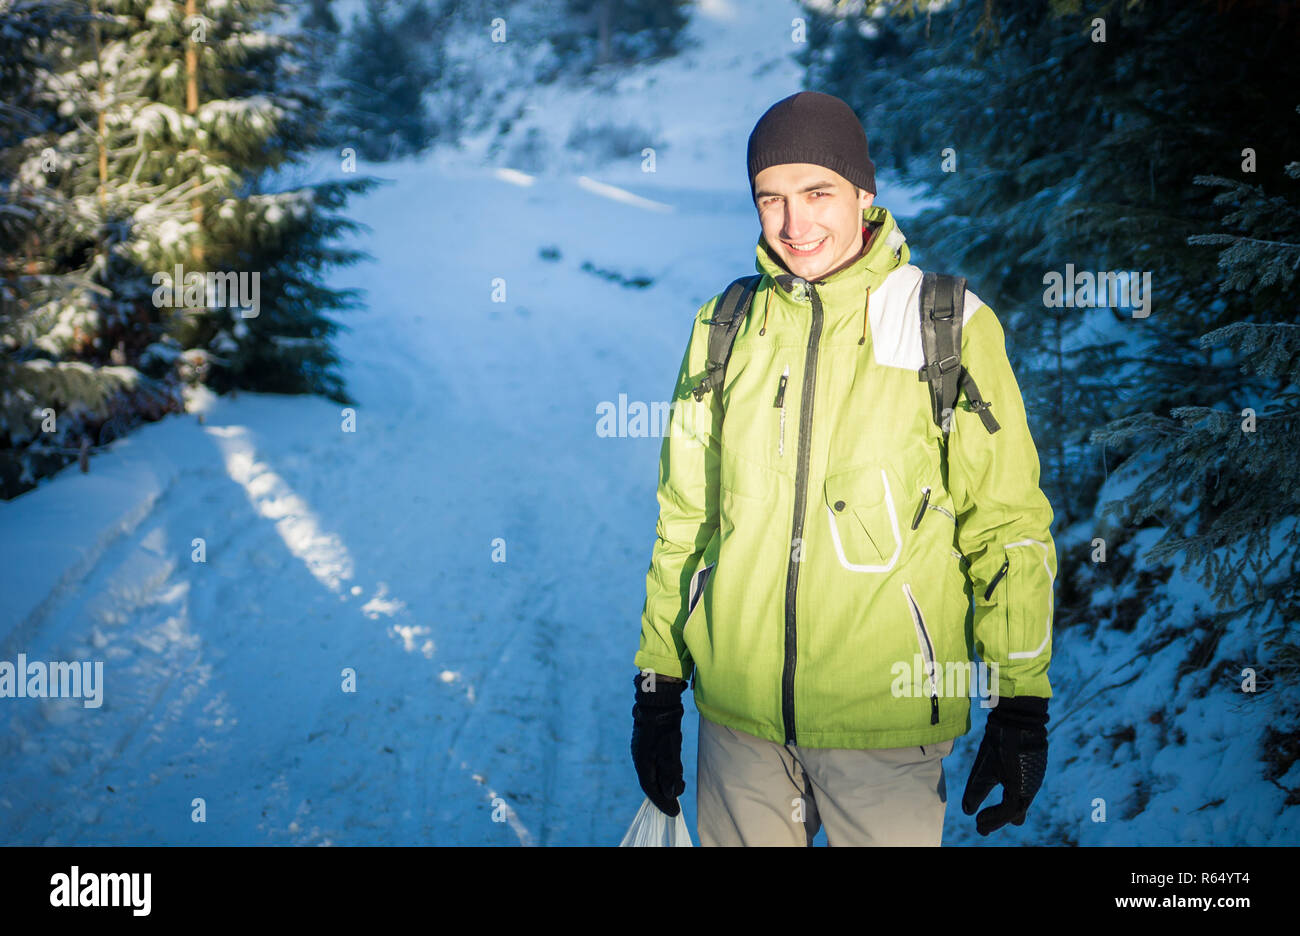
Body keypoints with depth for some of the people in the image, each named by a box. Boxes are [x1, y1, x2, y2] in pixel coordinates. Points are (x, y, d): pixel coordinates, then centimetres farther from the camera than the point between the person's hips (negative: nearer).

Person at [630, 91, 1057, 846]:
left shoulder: (952, 326, -4)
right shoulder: (726, 328, 5)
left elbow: (1008, 524, -2)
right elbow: (684, 514, 10)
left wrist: (1021, 707, -5)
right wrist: (658, 685, 10)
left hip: (887, 724, -2)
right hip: (737, 714, 3)